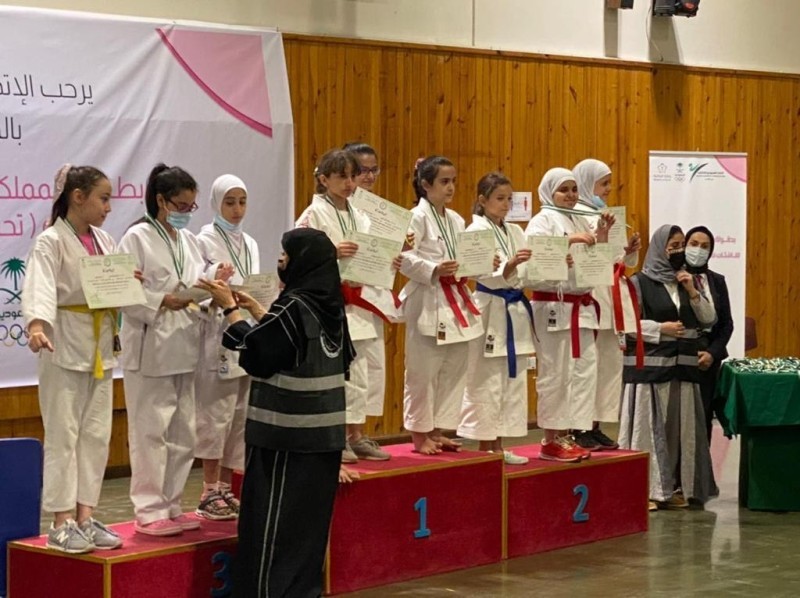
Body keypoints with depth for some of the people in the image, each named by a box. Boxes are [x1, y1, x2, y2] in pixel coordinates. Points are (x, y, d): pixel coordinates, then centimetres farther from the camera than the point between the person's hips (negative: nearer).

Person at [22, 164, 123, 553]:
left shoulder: (104, 241, 11)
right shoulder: (51, 242, -10)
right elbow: (40, 287, -24)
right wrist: (37, 326, -41)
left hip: (100, 348, 7)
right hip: (64, 347, -7)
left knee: (96, 434, 8)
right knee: (63, 435, -3)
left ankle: (84, 517, 15)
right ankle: (61, 523, 1)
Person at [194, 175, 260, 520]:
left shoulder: (250, 245, 17)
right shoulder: (205, 242, -3)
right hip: (217, 335, -7)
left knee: (238, 415, 8)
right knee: (216, 414, -6)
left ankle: (225, 488, 15)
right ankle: (209, 494, -2)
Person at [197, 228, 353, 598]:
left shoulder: (294, 305, -18)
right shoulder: (329, 304, 7)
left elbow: (253, 352, -13)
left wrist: (230, 308, -4)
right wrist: (255, 311, 21)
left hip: (286, 431, -8)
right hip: (323, 429, 8)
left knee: (274, 514, -1)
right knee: (310, 510, 14)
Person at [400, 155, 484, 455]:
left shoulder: (456, 220, 14)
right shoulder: (418, 217, -8)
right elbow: (404, 259, -14)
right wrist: (434, 270, -25)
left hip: (455, 301, 8)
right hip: (427, 301, -8)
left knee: (454, 370, 9)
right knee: (423, 371, -2)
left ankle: (438, 430, 19)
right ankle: (419, 433, 8)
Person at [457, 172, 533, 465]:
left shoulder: (515, 232, 14)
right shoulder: (476, 231, -7)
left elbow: (529, 273, 11)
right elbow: (486, 277, -18)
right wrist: (509, 266, -35)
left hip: (516, 311, 8)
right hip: (490, 311, -8)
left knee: (513, 380, 10)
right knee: (486, 381, -5)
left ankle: (498, 446, 18)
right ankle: (484, 447, 3)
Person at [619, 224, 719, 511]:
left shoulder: (688, 280, 12)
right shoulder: (640, 282, -4)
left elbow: (708, 320, 9)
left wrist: (692, 292, -5)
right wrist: (660, 329, -13)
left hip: (683, 367, 5)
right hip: (649, 366, -5)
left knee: (680, 427, 7)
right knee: (649, 426, -4)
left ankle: (675, 487, 14)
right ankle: (646, 489, 0)